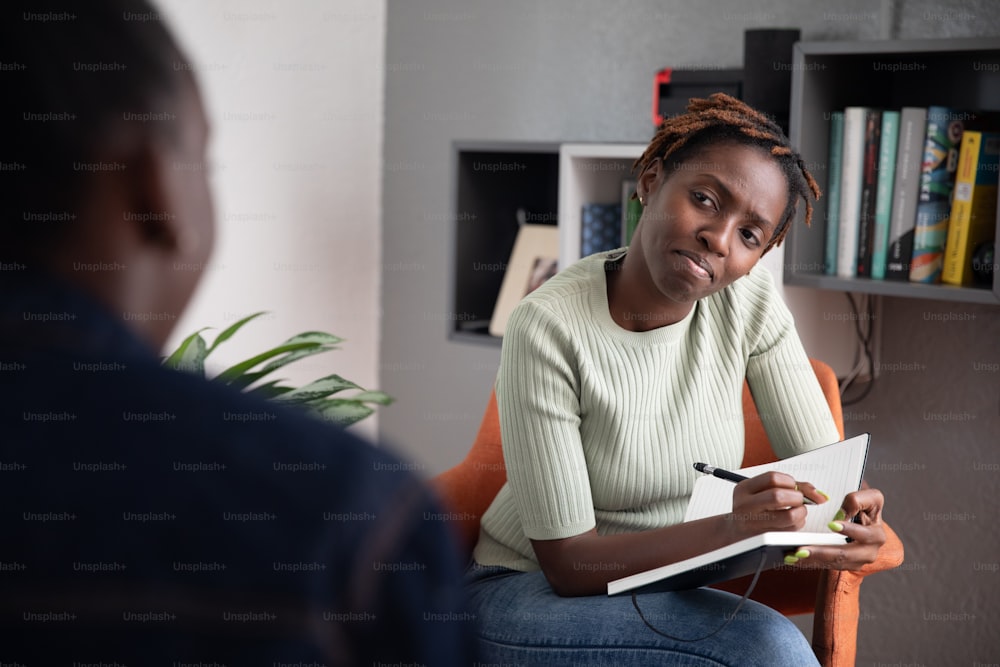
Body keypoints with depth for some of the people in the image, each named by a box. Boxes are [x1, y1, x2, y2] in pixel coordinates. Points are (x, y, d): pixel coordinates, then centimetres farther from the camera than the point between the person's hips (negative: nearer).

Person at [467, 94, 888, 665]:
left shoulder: (749, 303, -7)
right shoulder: (548, 329, -21)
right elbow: (568, 560, -21)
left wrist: (854, 519, -30)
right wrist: (731, 529, -37)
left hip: (667, 596, 5)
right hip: (531, 592, -4)